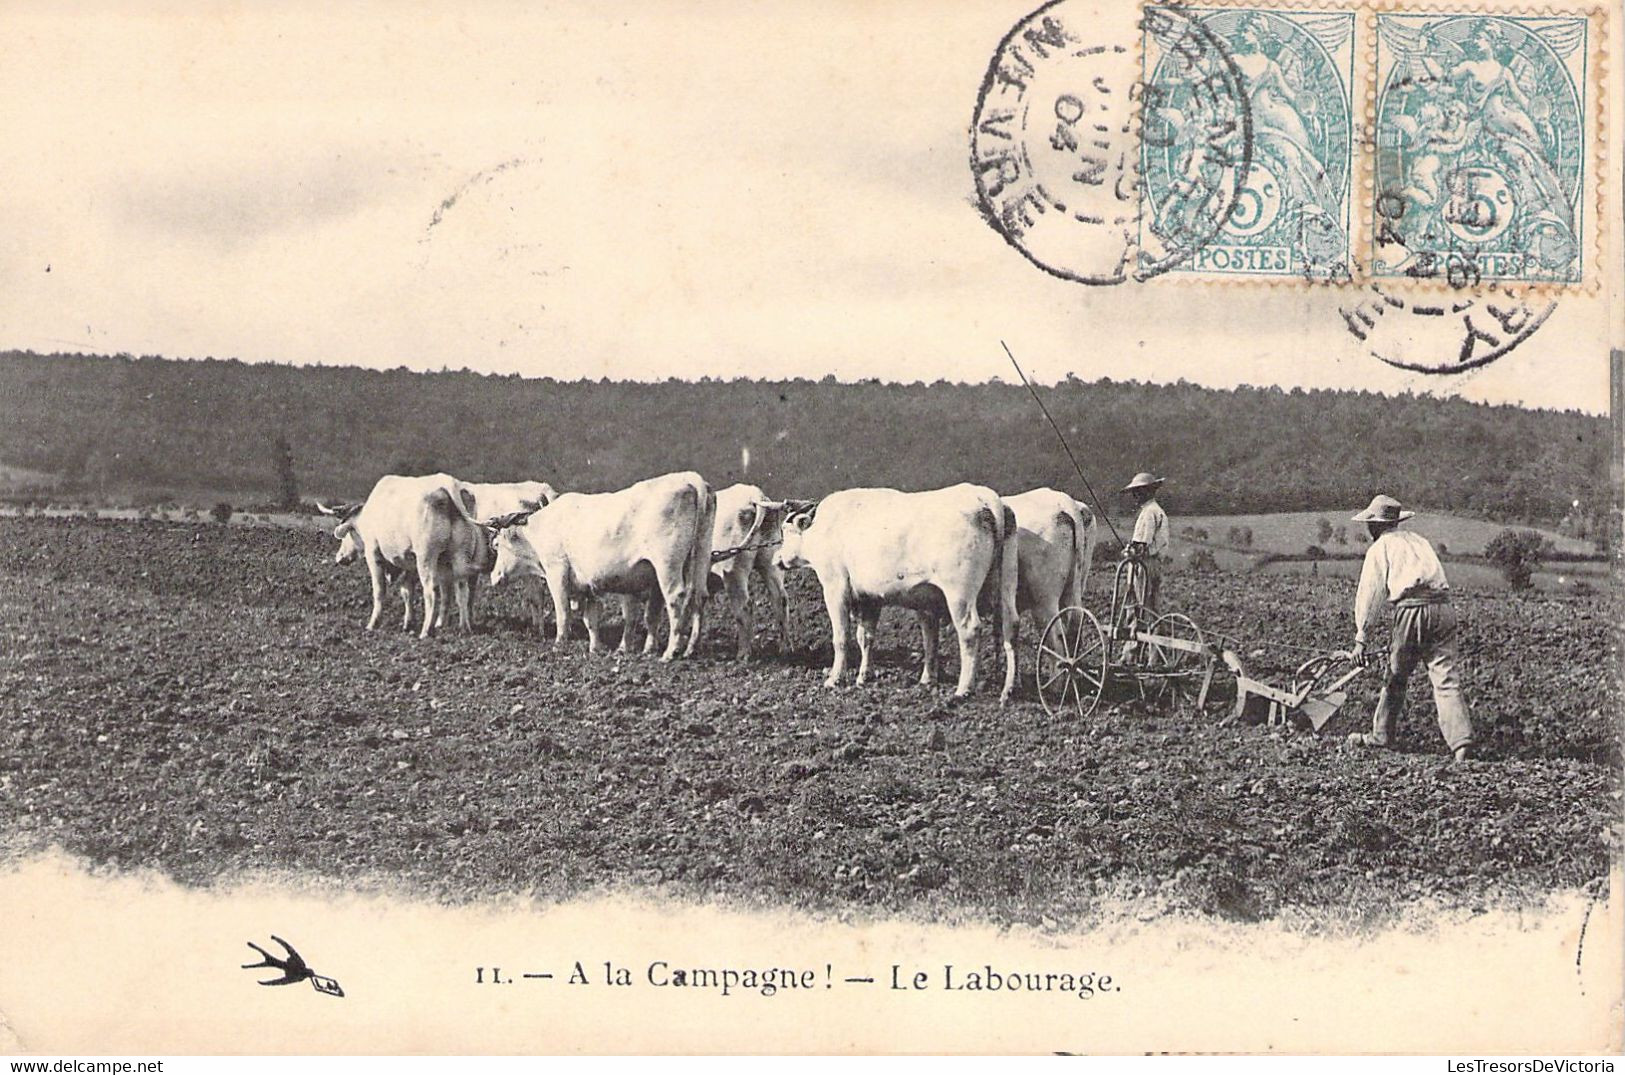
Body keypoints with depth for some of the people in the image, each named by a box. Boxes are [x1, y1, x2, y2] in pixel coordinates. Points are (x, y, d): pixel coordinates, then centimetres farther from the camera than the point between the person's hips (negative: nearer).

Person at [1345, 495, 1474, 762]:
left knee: (1396, 677, 12)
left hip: (1411, 608, -4)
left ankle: (1381, 735, 24)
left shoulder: (1380, 548, 9)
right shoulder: (1419, 540, 25)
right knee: (1445, 678, -1)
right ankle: (1461, 741, -13)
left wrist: (1361, 636, 2)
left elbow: (1369, 592, 3)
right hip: (1443, 607, 4)